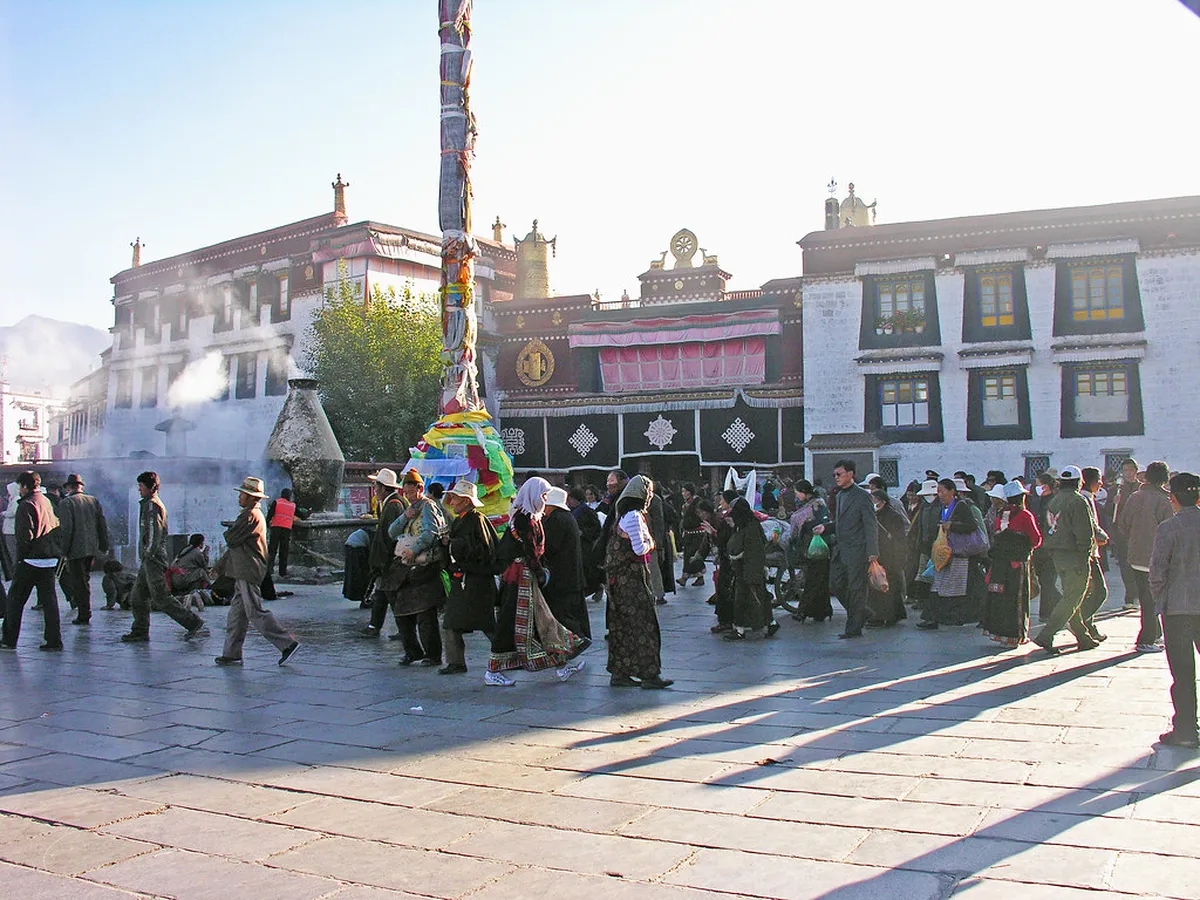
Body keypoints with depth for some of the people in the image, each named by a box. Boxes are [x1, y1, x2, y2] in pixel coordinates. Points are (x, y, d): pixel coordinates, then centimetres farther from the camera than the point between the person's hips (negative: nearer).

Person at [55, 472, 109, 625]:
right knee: (84, 578, 19)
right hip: (92, 548, 6)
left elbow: (66, 529, -15)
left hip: (76, 549, -6)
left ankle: (84, 615, 2)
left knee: (79, 581, 0)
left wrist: (64, 550, -10)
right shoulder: (94, 501, 8)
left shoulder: (65, 503, -8)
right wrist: (104, 546, 16)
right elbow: (103, 525, 9)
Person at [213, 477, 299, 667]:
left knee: (255, 612, -10)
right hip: (245, 572, 10)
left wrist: (228, 531, 5)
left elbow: (231, 540, -18)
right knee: (236, 613, 11)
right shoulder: (251, 514, 20)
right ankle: (232, 654, 15)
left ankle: (288, 644, -10)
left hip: (249, 572, -10)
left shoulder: (251, 516, -14)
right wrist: (219, 566, 27)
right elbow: (234, 545, 26)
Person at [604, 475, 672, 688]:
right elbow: (639, 549, -20)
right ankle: (649, 675, -3)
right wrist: (650, 542, -2)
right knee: (643, 622, -6)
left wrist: (647, 543, 9)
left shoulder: (626, 514, 14)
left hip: (621, 576, 10)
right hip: (632, 576, -10)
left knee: (623, 624, 11)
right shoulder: (633, 516, -17)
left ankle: (619, 673, 16)